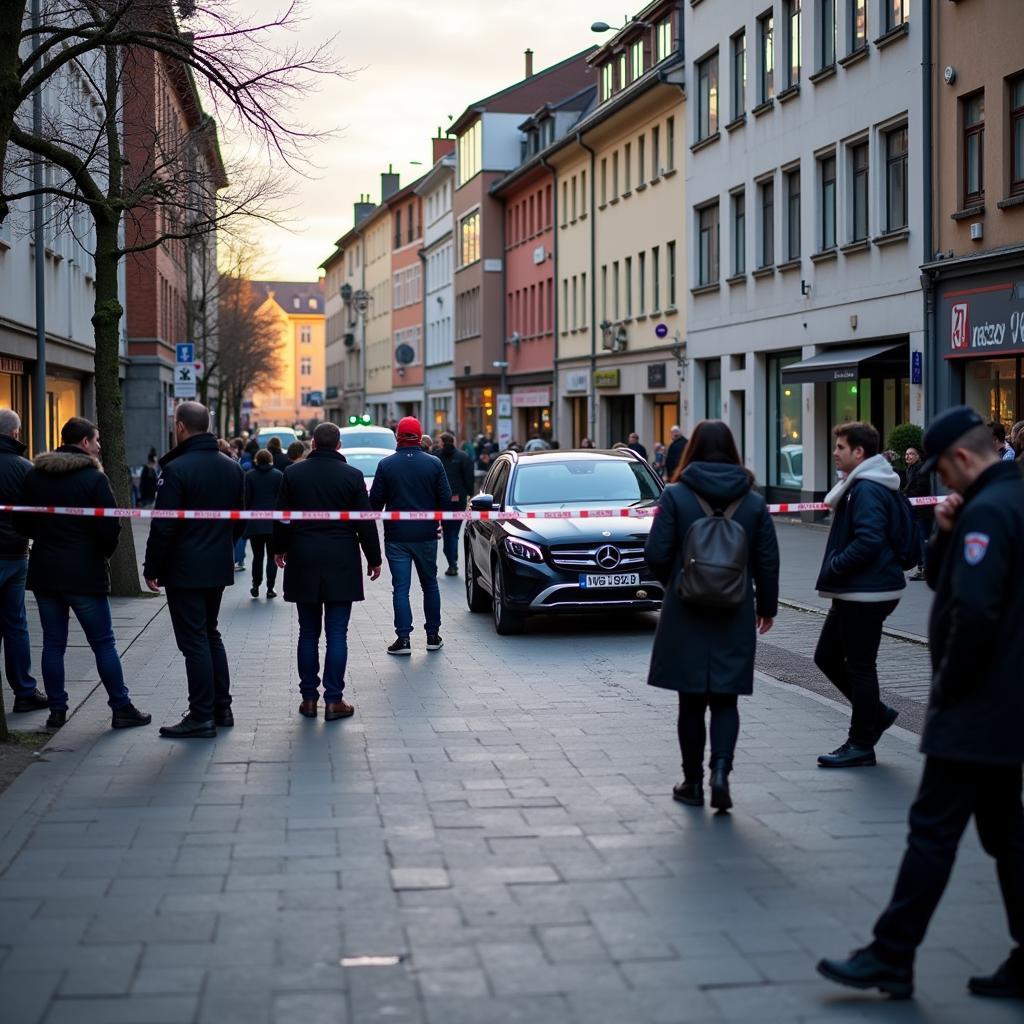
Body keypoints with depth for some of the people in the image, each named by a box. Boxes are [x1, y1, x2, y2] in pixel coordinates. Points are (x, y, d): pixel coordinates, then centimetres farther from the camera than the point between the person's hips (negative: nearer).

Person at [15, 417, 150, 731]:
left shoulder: (34, 476, 5)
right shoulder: (94, 478, -10)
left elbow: (21, 524, 9)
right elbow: (110, 527, -13)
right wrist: (104, 553, 5)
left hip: (44, 571, 4)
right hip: (84, 572, -4)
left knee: (53, 642, 10)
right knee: (103, 642, 3)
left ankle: (57, 710, 12)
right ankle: (121, 709, 6)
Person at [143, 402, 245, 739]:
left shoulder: (176, 469, -16)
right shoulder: (232, 468, 8)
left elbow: (164, 525, -17)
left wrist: (152, 568, -8)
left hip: (184, 570, -7)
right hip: (219, 569, 7)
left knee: (194, 641, -3)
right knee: (210, 634, 19)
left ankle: (201, 717, -1)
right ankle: (221, 707, 23)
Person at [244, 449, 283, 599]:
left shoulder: (249, 475, -1)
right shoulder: (279, 475, -1)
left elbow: (246, 499, -1)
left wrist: (245, 519, 5)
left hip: (255, 522, 0)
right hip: (274, 522, 0)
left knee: (257, 556, 10)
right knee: (272, 556, 5)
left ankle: (256, 586, 8)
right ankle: (270, 589, 2)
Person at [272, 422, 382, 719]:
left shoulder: (293, 474, 1)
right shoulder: (352, 476, -5)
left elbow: (282, 517, 8)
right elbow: (366, 522, -3)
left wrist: (280, 549, 24)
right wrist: (373, 559, 8)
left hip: (303, 561, 2)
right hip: (342, 562, -2)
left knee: (308, 633, 9)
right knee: (337, 633, 0)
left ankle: (309, 697, 12)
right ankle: (334, 700, -1)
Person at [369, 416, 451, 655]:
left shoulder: (386, 465, -6)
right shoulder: (434, 463, -3)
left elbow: (375, 501, -3)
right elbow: (445, 499, -1)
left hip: (396, 536, -1)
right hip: (426, 535, 1)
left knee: (400, 588, 1)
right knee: (430, 585, 14)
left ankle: (403, 638, -4)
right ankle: (433, 635, 17)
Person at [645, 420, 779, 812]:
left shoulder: (675, 496, -7)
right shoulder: (753, 501, 1)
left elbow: (656, 554, -11)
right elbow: (767, 560, 3)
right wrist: (766, 606, 17)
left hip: (686, 616, -1)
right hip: (735, 617, 2)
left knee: (691, 701, 9)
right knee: (725, 700, 9)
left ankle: (693, 783, 16)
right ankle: (720, 770, -10)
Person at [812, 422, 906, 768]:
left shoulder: (867, 490, -18)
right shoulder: (858, 485, 15)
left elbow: (869, 541, -28)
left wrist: (833, 566, -17)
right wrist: (835, 567, 10)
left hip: (867, 593, -11)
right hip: (854, 593, 11)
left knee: (859, 667, -1)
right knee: (827, 657, 16)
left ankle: (861, 745, 9)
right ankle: (876, 713, 25)